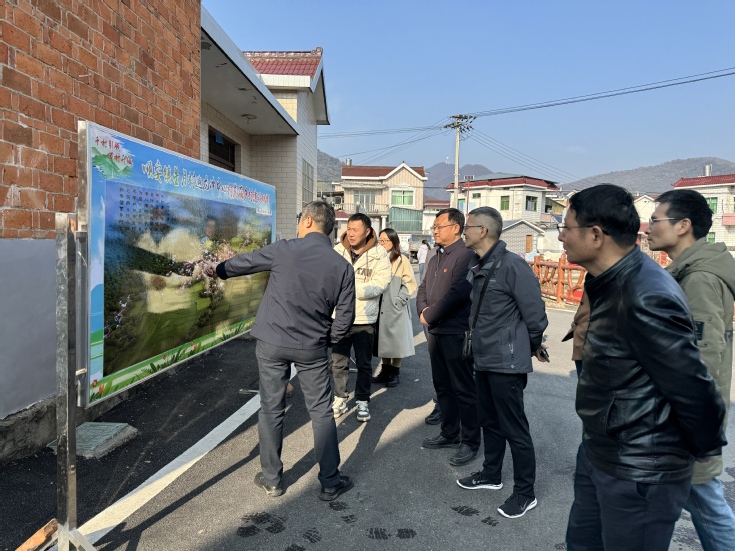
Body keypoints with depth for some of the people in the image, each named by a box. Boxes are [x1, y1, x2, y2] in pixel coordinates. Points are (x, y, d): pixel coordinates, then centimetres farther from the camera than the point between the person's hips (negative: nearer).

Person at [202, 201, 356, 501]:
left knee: (271, 410, 12)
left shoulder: (284, 250, -10)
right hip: (312, 349, 1)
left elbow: (245, 262, 8)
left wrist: (218, 269, 27)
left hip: (272, 343, 0)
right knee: (321, 412, 10)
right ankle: (331, 482, 18)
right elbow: (344, 318, -3)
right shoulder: (342, 267, -6)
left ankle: (271, 479, 25)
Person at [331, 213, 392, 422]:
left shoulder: (379, 254, -5)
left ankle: (362, 401, 27)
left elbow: (381, 283, -14)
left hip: (364, 318, -1)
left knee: (364, 364, 11)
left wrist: (355, 289, -23)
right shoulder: (337, 251, -1)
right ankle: (340, 399, 28)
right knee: (338, 362, 12)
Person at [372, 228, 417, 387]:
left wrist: (398, 301, -13)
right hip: (380, 307, 5)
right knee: (383, 339, 12)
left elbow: (409, 284, -6)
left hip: (396, 308, -4)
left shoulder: (402, 260, -4)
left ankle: (395, 372, 15)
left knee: (396, 339, 3)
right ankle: (385, 370, 24)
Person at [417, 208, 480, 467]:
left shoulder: (467, 255, -14)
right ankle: (450, 433, 31)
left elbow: (457, 292, -24)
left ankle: (470, 442, 14)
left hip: (457, 333, -9)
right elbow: (423, 288, 16)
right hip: (436, 331, 9)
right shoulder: (436, 258, 16)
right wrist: (423, 310, -5)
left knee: (463, 389, 1)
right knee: (442, 385, 17)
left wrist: (430, 315, -15)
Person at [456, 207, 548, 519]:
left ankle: (525, 493, 20)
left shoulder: (513, 266, -20)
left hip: (507, 363, -9)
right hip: (484, 360, 9)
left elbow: (535, 313, -16)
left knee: (515, 429, 3)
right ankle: (491, 475, 40)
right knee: (489, 421, 22)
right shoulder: (479, 269, 9)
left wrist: (532, 347, -2)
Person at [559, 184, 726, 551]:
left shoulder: (647, 300, -29)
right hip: (598, 453, 9)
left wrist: (708, 449, -7)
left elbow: (693, 389, -23)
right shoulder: (610, 283, 3)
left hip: (639, 476, -9)